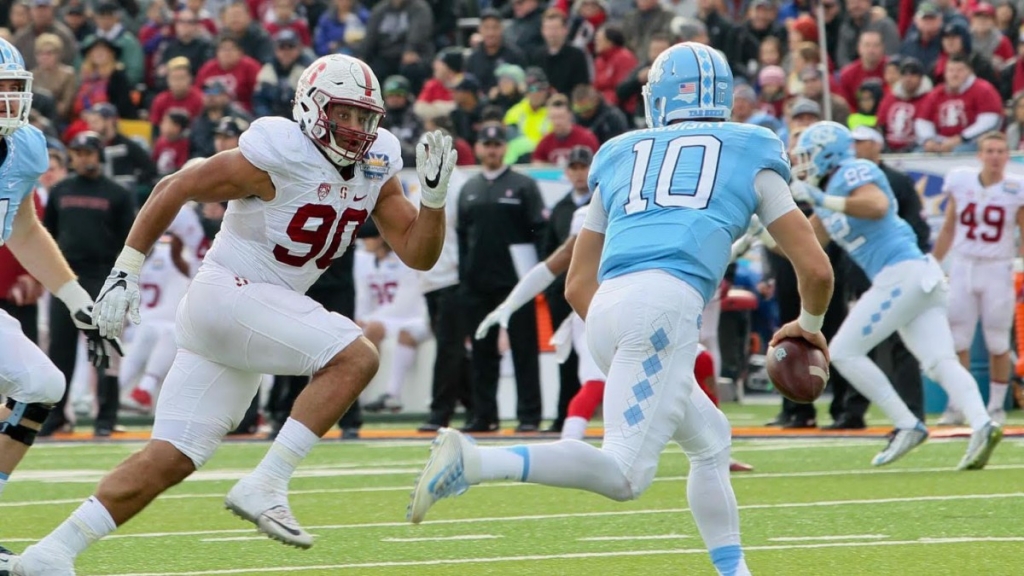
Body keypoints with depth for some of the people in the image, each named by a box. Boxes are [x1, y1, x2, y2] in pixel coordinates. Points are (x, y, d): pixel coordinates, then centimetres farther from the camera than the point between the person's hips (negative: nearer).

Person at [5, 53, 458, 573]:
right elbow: (175, 188, -8)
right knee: (355, 357, -21)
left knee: (172, 458, 3)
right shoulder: (278, 157, -15)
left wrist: (433, 194, -10)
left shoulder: (375, 168, 8)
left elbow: (419, 253, 8)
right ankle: (264, 486, -21)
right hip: (228, 293, -8)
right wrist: (126, 272, -8)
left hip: (264, 312, 8)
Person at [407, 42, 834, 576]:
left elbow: (578, 284, 27)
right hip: (666, 301, -5)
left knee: (710, 442, 24)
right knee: (623, 474, -14)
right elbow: (815, 269, 19)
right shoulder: (750, 154, 21)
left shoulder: (622, 155, 28)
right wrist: (809, 326, 39)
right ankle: (476, 462, -30)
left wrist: (615, 346, 39)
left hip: (606, 310, 6)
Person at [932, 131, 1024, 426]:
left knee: (998, 344, 3)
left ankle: (996, 406, 15)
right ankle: (956, 405, 10)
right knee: (957, 341, 2)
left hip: (997, 271, -2)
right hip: (962, 268, 2)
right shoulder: (960, 182, 0)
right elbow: (948, 230, 10)